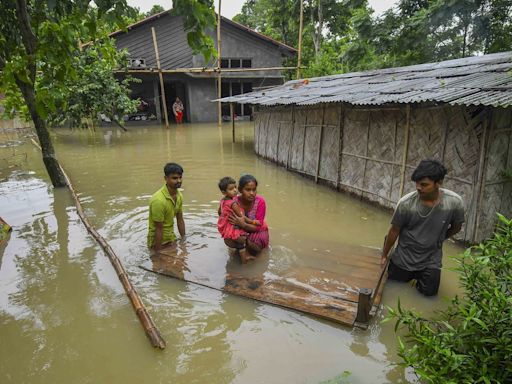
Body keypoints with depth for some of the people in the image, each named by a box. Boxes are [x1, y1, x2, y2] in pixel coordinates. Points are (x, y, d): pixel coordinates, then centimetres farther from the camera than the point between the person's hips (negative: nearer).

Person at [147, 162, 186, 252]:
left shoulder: (179, 196, -4)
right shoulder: (158, 200, -28)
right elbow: (159, 229, -24)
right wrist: (157, 253, -18)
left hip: (171, 239, 7)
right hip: (158, 241, -7)